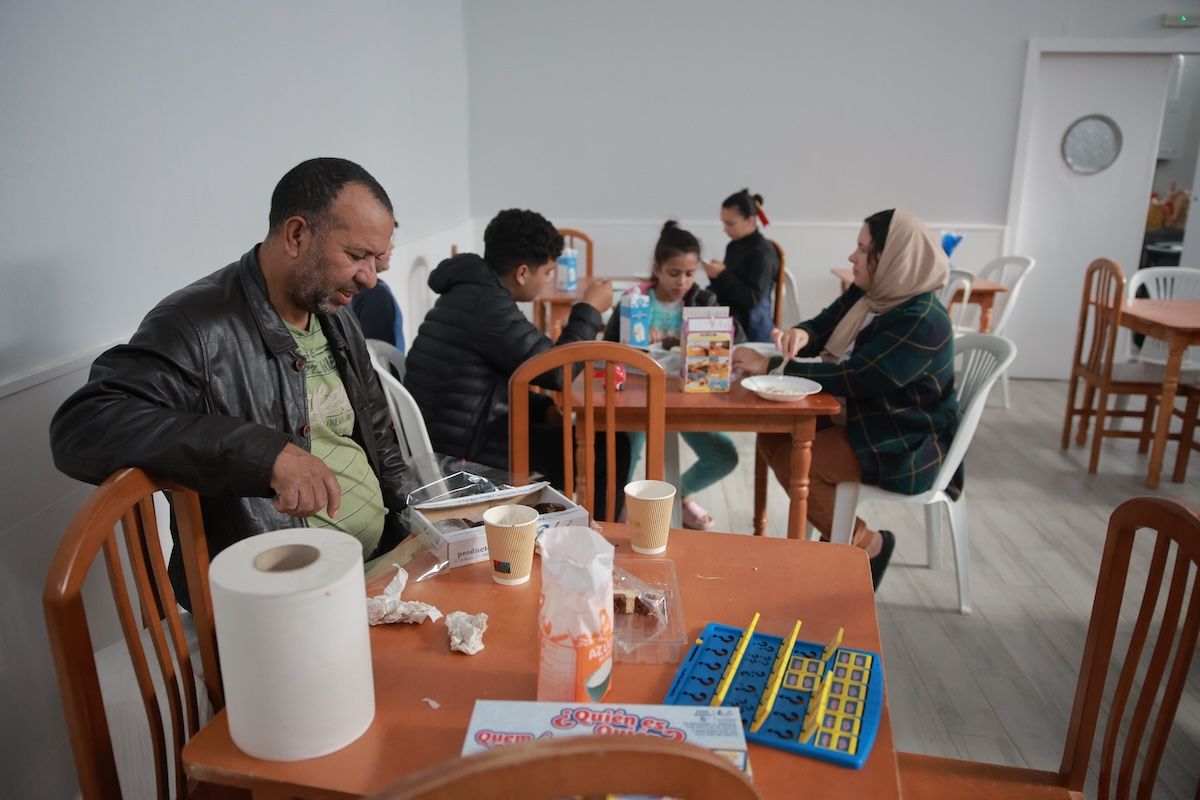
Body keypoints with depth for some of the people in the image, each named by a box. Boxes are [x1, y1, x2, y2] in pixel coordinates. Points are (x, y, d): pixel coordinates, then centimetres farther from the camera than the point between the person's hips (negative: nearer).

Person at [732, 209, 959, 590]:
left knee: (790, 458, -20)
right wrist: (800, 334, -21)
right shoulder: (865, 294, 2)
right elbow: (822, 327, 6)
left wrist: (769, 366, -27)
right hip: (867, 420, 9)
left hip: (906, 449, -9)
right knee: (772, 435, -3)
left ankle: (864, 544, -1)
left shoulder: (922, 321, -25)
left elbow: (853, 378, -29)